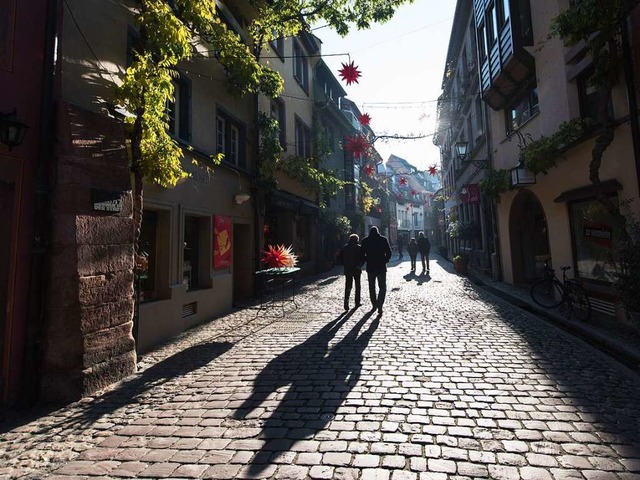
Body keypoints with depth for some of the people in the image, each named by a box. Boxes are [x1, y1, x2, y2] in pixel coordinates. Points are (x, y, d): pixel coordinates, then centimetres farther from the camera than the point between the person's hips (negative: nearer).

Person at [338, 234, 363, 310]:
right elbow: (363, 258, -9)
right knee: (357, 286, 13)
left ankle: (346, 300, -17)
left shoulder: (344, 248, 5)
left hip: (347, 269, 2)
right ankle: (357, 302, 18)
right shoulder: (359, 248, -6)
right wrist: (360, 265, 5)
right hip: (357, 269, -2)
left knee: (348, 286, 3)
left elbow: (340, 258, 6)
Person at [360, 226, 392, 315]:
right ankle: (379, 306, -9)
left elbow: (362, 254, -1)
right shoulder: (383, 239, -3)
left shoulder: (365, 240, 0)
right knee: (382, 287, 5)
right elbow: (389, 252, -5)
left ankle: (374, 305, 21)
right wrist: (385, 261, 8)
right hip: (381, 267, -2)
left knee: (372, 287, 15)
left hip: (370, 267, 2)